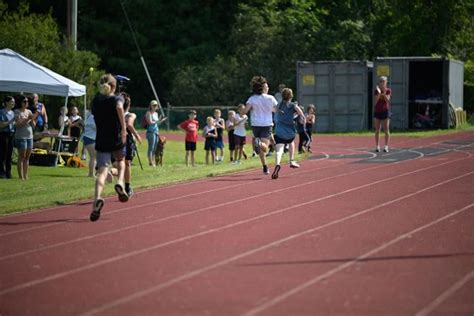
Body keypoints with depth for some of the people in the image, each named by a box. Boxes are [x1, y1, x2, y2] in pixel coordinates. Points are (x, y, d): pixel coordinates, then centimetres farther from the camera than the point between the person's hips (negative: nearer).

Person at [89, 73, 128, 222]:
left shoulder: (96, 100, 10)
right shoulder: (117, 99, -2)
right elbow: (119, 107, -25)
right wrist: (124, 128, -24)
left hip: (101, 141, 2)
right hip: (117, 140, -2)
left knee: (102, 171, -8)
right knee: (121, 160, 30)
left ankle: (97, 198, -34)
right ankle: (120, 183, 3)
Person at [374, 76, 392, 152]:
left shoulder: (388, 90, -1)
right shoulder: (376, 90, 3)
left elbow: (387, 100, -13)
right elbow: (376, 101, -7)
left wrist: (384, 93, -26)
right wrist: (379, 93, -21)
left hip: (385, 111, -2)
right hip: (377, 111, 2)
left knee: (386, 130, -4)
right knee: (377, 130, 2)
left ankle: (386, 146, -2)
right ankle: (377, 146, 5)